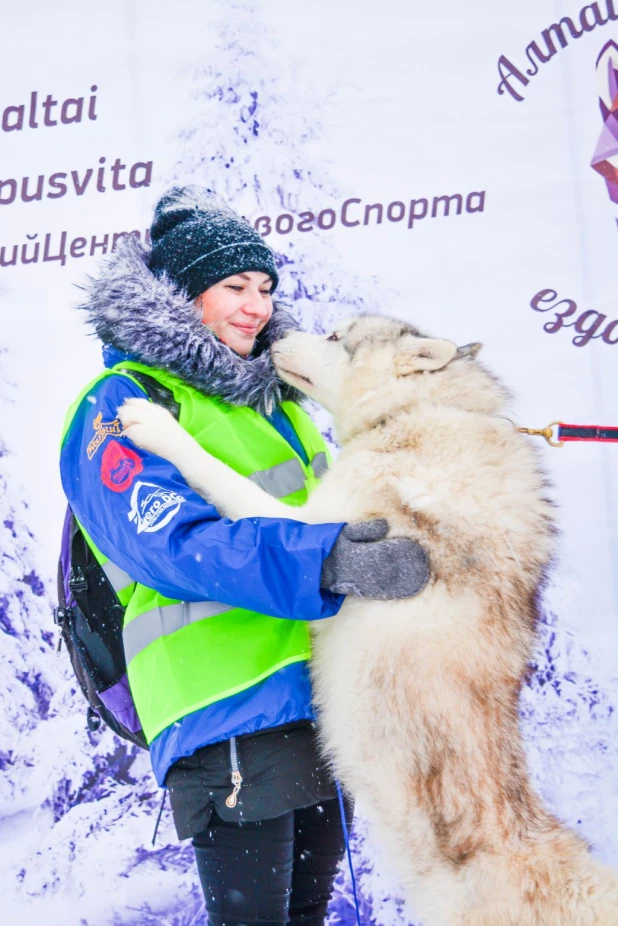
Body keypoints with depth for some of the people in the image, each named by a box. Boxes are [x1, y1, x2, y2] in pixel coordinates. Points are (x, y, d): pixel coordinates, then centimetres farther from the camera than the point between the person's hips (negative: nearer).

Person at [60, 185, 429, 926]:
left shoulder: (266, 394, 17)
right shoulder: (122, 407, -9)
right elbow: (174, 543, -24)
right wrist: (324, 561, -35)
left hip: (323, 689, 8)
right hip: (232, 706, -8)